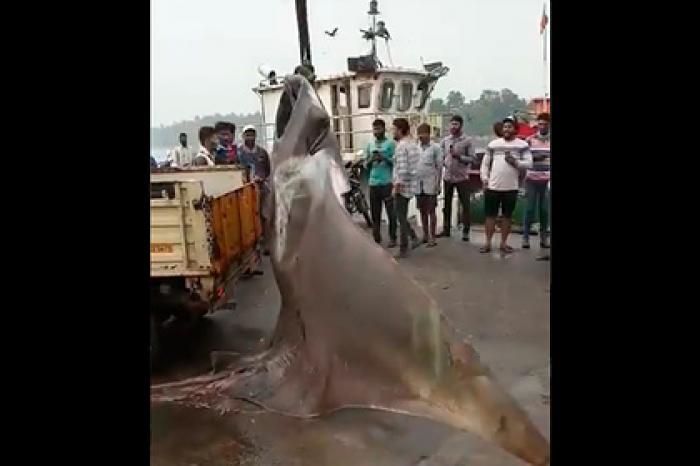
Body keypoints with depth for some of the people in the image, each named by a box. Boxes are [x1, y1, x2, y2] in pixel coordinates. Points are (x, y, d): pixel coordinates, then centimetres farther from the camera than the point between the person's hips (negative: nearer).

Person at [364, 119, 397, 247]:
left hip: (387, 182, -4)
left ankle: (392, 238, 7)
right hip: (373, 183, 4)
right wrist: (371, 159, -6)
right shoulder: (369, 145, 14)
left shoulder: (391, 143, 1)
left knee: (391, 212, 0)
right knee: (375, 212, 7)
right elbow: (365, 165, 14)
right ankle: (377, 239, 15)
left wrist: (384, 158, -18)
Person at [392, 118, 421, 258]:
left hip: (403, 187, -9)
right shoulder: (413, 144, 12)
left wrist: (396, 187, -17)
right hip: (411, 185, 9)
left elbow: (402, 170, -23)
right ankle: (414, 238, 19)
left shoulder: (401, 146, -17)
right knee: (402, 216, 20)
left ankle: (403, 250, 8)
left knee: (402, 218, 0)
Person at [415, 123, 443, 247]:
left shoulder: (435, 147, -5)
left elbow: (439, 167, -5)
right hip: (418, 185, 4)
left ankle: (432, 238, 6)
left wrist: (438, 184, -10)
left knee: (431, 211, 0)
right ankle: (425, 235, 20)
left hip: (430, 185, -4)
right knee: (422, 211, 10)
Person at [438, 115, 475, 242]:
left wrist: (459, 156, -21)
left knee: (465, 205, 2)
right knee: (447, 204, 11)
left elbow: (472, 159, -9)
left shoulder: (467, 140, -5)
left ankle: (465, 231, 10)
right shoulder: (445, 140, 7)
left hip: (462, 177, -4)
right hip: (448, 177, 4)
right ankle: (446, 229, 22)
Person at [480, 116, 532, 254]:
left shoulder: (522, 145, 3)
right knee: (490, 215, 3)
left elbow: (529, 163, -3)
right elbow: (485, 163, 8)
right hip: (492, 186, 1)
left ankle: (503, 243, 17)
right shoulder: (493, 144, 6)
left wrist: (516, 162, -18)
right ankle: (488, 243, 10)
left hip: (511, 187, 0)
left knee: (507, 216, 8)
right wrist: (484, 178, -3)